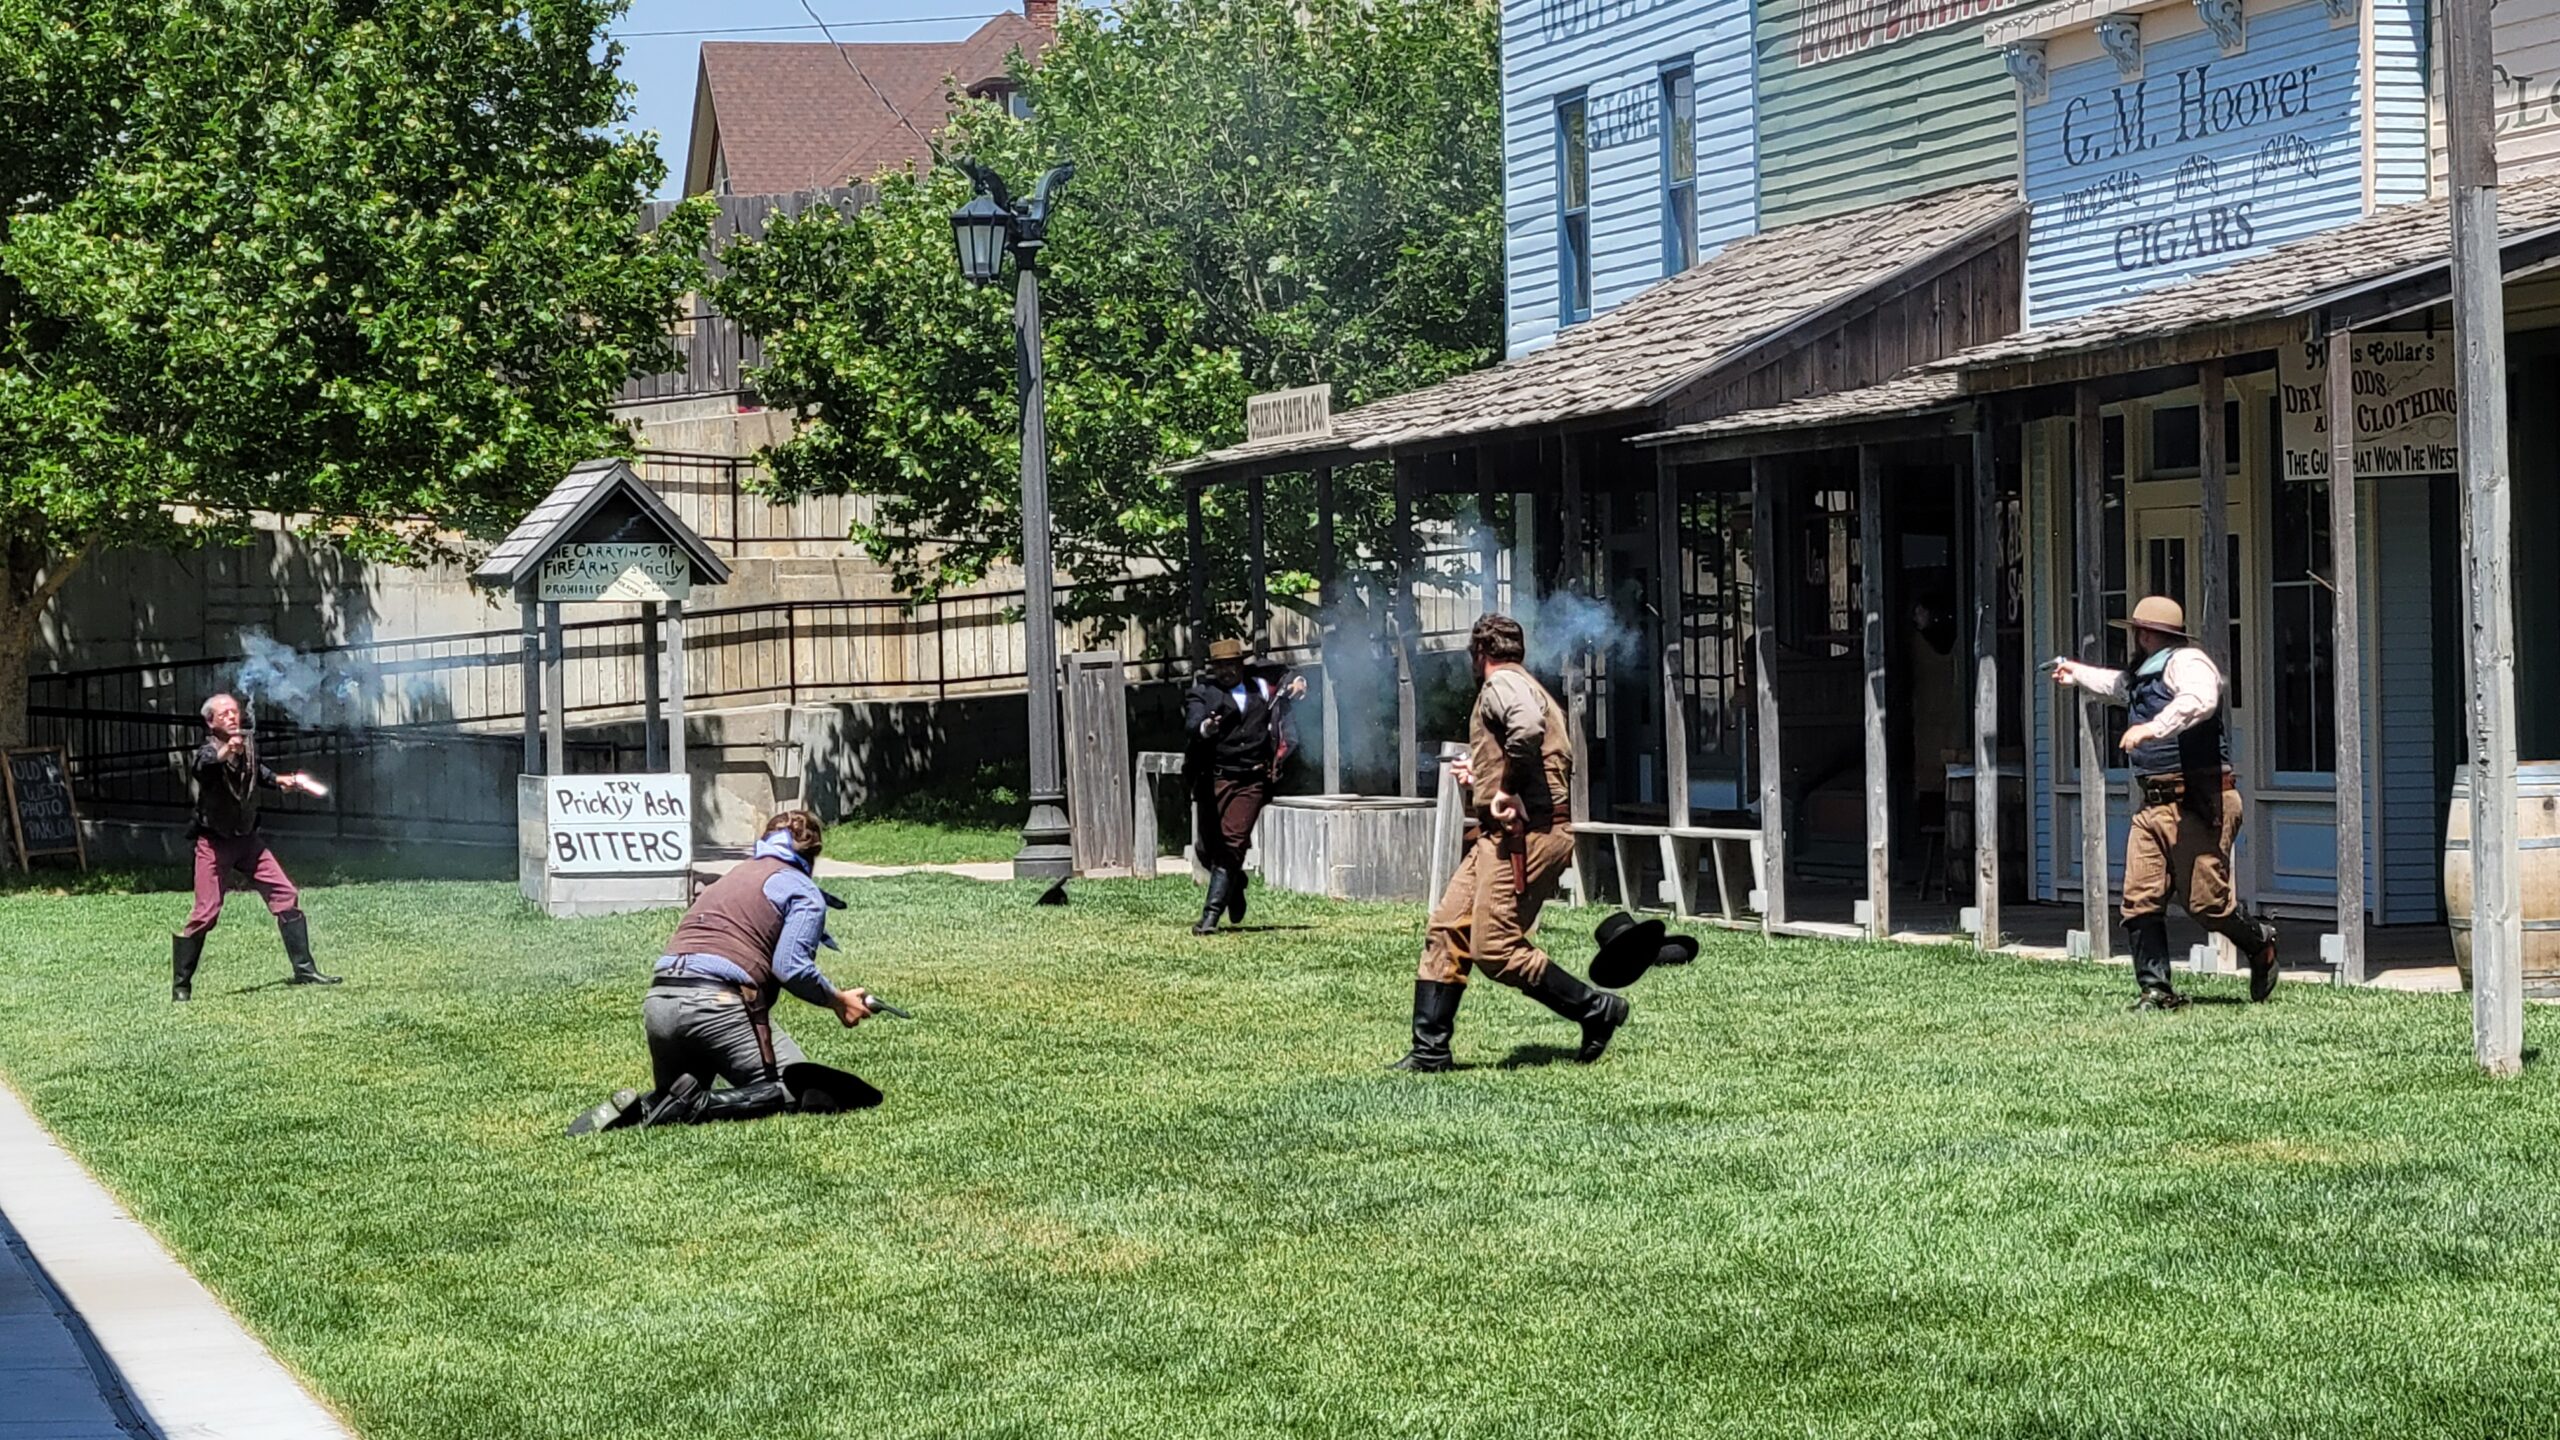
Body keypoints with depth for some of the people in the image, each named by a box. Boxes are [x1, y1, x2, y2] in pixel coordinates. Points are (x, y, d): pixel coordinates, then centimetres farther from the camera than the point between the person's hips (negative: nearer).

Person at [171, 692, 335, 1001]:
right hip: (214, 843, -6)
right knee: (205, 914, -10)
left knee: (286, 895, 0)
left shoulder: (249, 745, 0)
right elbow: (198, 768, -46)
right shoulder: (210, 751, -20)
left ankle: (304, 971, 7)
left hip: (247, 839, 6)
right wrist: (224, 753, -63)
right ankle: (180, 985, 2)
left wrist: (279, 780, 11)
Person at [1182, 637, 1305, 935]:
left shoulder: (1260, 686, 15)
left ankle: (1210, 916, -10)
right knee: (1206, 848, 2)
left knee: (1232, 844, -10)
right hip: (1214, 778, -1)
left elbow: (1288, 679, 35)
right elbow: (1191, 726, -15)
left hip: (1252, 780, 1)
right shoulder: (1202, 692, 3)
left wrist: (1298, 685, 13)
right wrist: (1204, 728, -37)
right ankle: (1235, 884, 34)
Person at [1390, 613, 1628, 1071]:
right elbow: (1561, 762, 23)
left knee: (1495, 950, -11)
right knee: (1447, 931, 6)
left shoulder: (1502, 683, -8)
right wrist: (1480, 778, 30)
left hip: (1523, 833, -11)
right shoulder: (1531, 689, 24)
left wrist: (1509, 791, -22)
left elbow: (1527, 727, -31)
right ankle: (1430, 1050, 7)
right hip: (1502, 837, 11)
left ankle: (1597, 1009, 1)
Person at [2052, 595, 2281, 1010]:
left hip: (2197, 804, -9)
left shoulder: (2186, 663, -8)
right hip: (2155, 805, 9)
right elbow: (2117, 685, 49)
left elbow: (2200, 700, -32)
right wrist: (2076, 672, 64)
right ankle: (2155, 988, 1)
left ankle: (2261, 944, 20)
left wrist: (2151, 728, -39)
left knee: (2205, 902, -7)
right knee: (2140, 900, -2)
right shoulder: (2145, 675, 23)